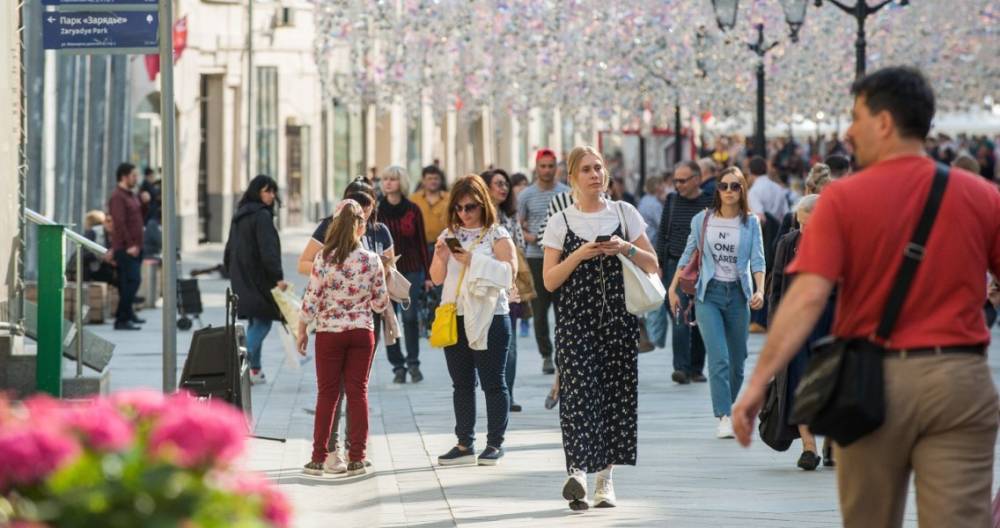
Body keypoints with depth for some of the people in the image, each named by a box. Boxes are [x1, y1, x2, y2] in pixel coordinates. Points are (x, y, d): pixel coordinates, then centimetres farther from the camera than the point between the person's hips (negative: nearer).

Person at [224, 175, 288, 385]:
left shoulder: (239, 216, 15)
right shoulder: (262, 216, -13)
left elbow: (230, 249, 21)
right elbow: (268, 250, -20)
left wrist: (232, 273, 26)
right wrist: (278, 277, -21)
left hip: (241, 279, 9)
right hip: (259, 278, -9)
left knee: (255, 321, 16)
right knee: (263, 321, -6)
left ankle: (255, 369, 17)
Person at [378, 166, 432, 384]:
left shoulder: (413, 210, 1)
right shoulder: (377, 210, 0)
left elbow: (421, 243, 5)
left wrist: (427, 275, 3)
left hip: (411, 270, 0)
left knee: (410, 317, -5)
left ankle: (413, 363, 6)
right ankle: (398, 367, 5)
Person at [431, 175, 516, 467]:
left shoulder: (497, 235, -3)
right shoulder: (449, 235, 11)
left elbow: (509, 271, -13)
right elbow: (437, 278, 11)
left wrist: (474, 260, -19)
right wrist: (441, 257, -9)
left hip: (489, 317, -5)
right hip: (455, 317, 5)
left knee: (493, 383, 0)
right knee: (462, 384, 8)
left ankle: (495, 444, 4)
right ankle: (465, 444, 12)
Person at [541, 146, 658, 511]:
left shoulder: (624, 213, 9)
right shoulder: (561, 222, 5)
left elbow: (652, 265, 10)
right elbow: (549, 281, 1)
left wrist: (626, 248, -8)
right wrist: (578, 255, -13)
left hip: (619, 317, 2)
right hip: (575, 319, -2)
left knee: (615, 391, 1)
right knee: (579, 389, -16)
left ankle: (605, 478, 10)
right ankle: (577, 470, -28)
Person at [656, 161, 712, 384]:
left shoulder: (710, 203, -1)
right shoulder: (672, 201, 7)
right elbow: (662, 234, 12)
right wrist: (658, 263, 7)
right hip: (676, 266, 1)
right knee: (680, 318, -11)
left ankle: (696, 368, 16)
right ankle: (681, 368, -16)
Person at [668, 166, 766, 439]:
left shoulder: (751, 222, 3)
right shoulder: (702, 220, 4)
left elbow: (757, 260, -3)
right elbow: (687, 255, 12)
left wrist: (760, 290, -18)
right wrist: (672, 288, 7)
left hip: (738, 294, 1)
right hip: (709, 294, -1)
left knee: (737, 362, 7)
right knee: (719, 358, -15)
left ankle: (727, 406, 27)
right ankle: (724, 417, -20)